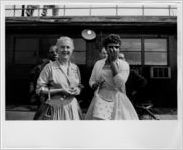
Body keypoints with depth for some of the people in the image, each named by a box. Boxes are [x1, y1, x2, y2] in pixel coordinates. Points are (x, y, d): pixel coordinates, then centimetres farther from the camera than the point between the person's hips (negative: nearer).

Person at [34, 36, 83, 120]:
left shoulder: (75, 68, 7)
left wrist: (77, 90, -5)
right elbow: (39, 89, -8)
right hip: (55, 107, -4)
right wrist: (60, 90, -15)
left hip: (72, 107, 4)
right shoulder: (50, 67, -6)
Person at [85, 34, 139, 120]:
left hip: (117, 101, -2)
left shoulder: (124, 65, -1)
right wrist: (95, 85, -8)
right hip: (101, 101, 2)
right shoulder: (98, 64, 7)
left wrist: (113, 62, -11)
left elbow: (119, 83, -16)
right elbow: (91, 81, 16)